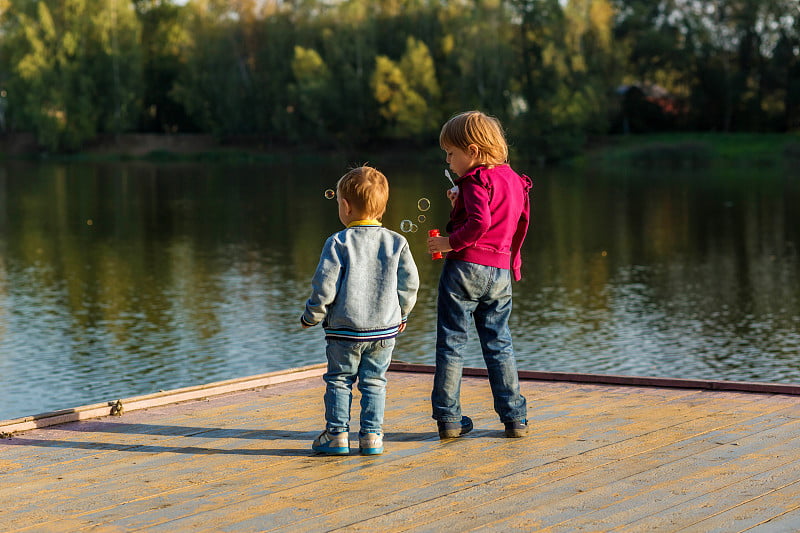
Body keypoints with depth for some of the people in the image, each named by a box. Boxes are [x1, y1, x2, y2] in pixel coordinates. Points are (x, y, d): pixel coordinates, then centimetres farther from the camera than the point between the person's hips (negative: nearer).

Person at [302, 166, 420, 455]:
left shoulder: (338, 243, -10)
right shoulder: (397, 243, 1)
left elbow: (325, 286, -11)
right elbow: (409, 283, 4)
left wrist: (311, 316, 3)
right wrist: (402, 314, 19)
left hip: (344, 328, -3)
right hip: (385, 328, 3)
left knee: (339, 381, 9)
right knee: (374, 382, 11)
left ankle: (337, 434, 9)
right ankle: (371, 435, 9)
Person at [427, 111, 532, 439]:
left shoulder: (477, 180, -11)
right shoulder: (514, 180, 14)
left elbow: (480, 223, -26)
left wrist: (450, 242, -15)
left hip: (465, 266, -7)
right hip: (501, 272, 7)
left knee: (451, 342, 2)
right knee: (499, 344, 13)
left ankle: (448, 418, 4)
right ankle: (515, 418, 12)